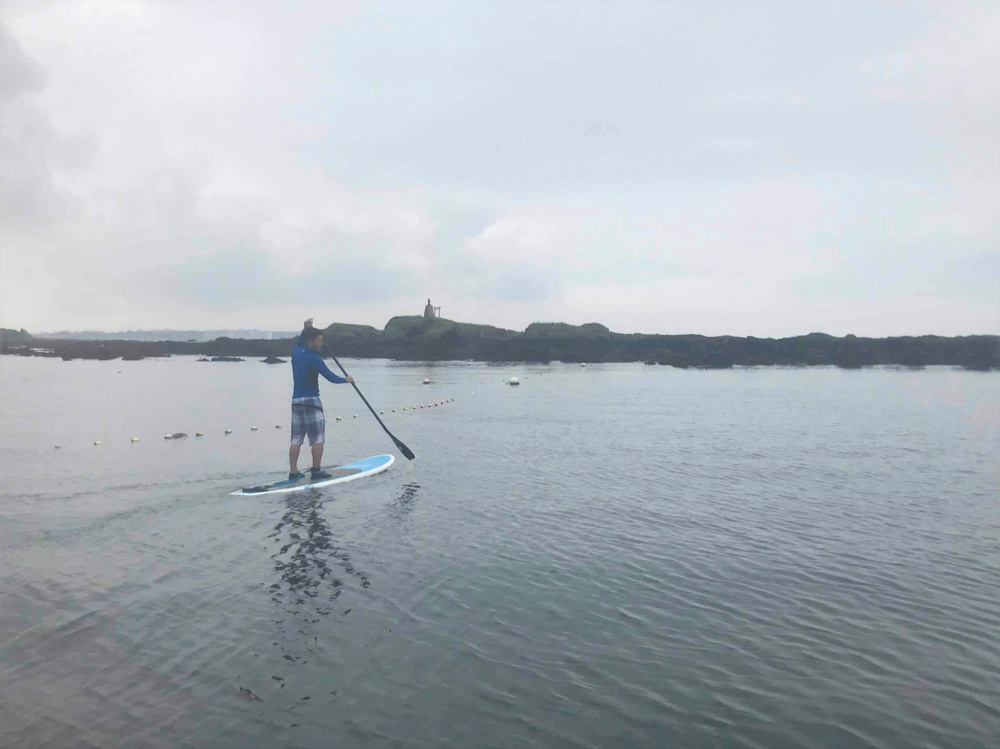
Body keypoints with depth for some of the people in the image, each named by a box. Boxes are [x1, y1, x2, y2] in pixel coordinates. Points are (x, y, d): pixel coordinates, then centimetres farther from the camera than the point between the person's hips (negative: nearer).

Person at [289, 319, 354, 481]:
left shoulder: (296, 352, 8)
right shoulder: (314, 359, -14)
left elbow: (299, 341, 33)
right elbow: (331, 377, -11)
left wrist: (305, 329, 34)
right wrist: (346, 379, 4)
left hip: (296, 400, 8)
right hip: (311, 401, -8)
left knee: (296, 439, 9)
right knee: (317, 438, 0)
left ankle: (293, 472, 10)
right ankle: (316, 471, 1)